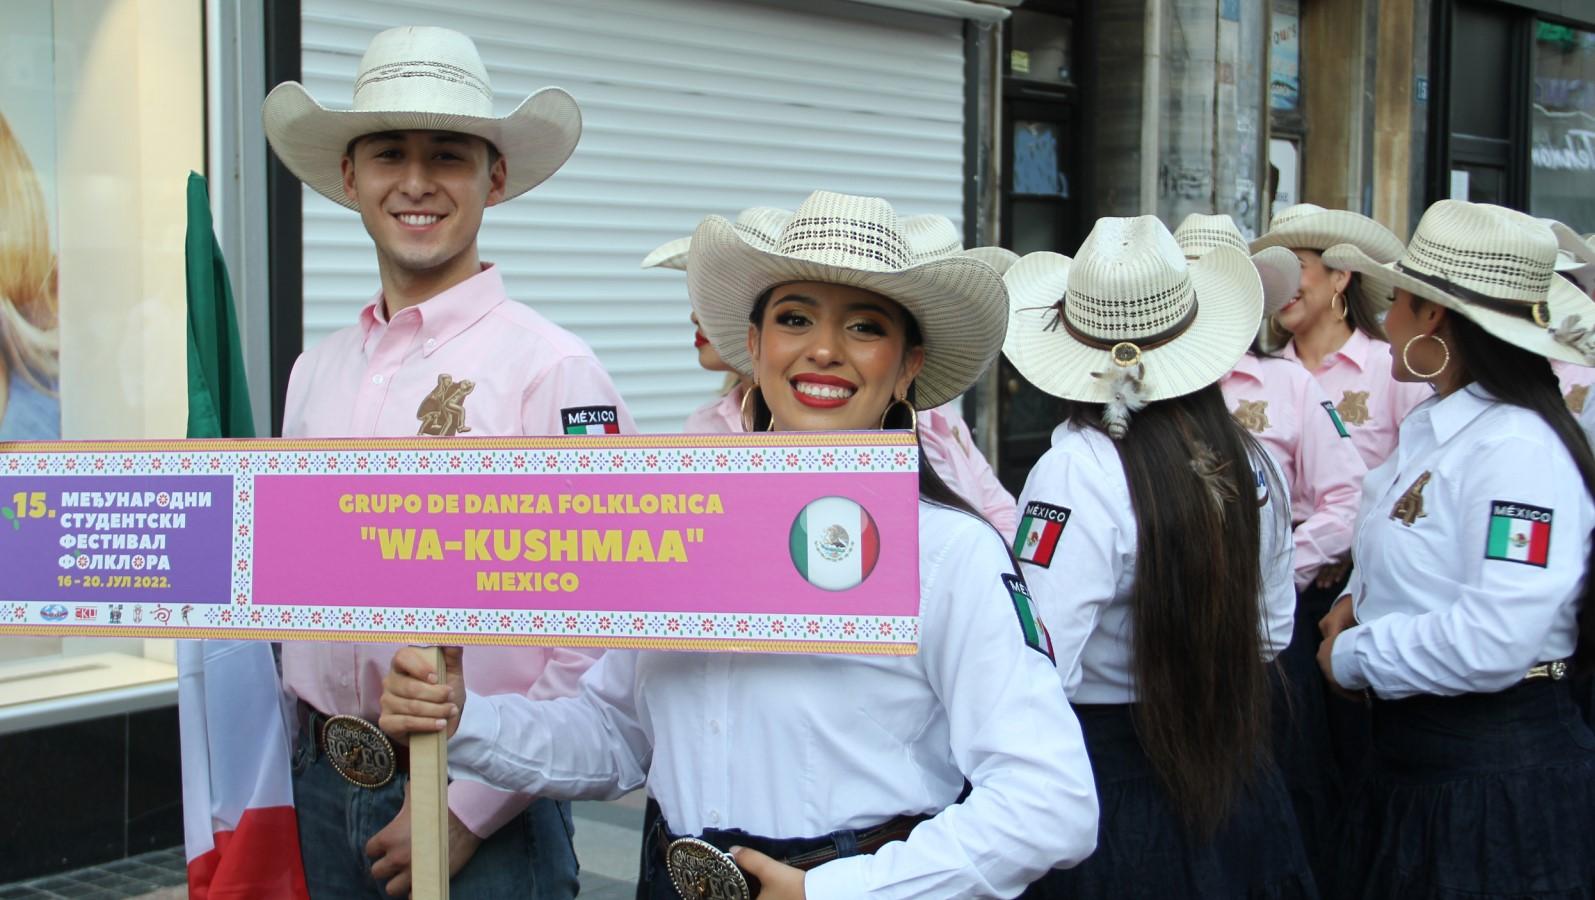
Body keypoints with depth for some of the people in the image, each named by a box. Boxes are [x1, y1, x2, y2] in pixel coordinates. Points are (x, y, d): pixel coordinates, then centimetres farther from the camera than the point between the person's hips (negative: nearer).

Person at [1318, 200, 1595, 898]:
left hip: (1496, 775, -9)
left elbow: (1494, 640, -30)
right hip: (1409, 755, 9)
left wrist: (1355, 656, -17)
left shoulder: (1519, 450, -20)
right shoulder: (1430, 426, 10)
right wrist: (1358, 598, 6)